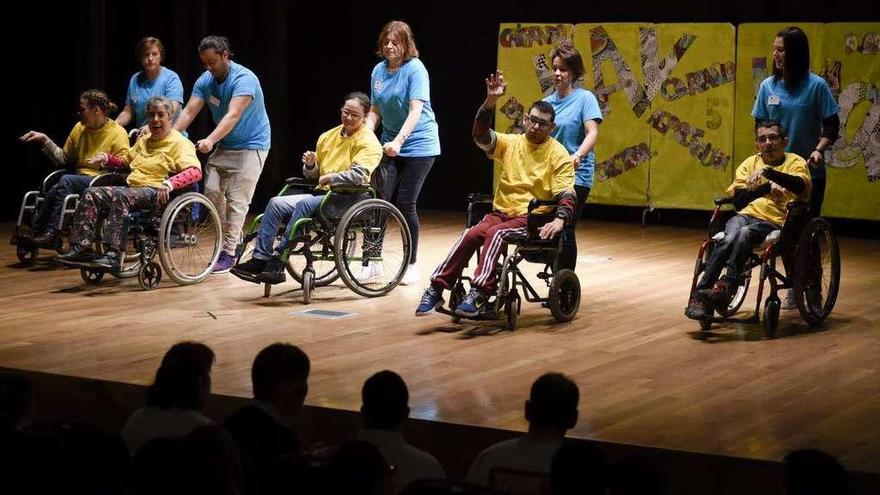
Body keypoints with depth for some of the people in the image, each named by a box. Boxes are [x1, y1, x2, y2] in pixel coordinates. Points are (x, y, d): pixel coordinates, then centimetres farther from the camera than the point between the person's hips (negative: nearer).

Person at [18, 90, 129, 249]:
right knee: (53, 192, -27)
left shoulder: (118, 133, -3)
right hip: (79, 178, 5)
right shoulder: (79, 128, 14)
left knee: (66, 181, -31)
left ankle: (51, 234, -30)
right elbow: (64, 159, 19)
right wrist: (45, 141, 8)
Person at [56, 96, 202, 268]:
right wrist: (106, 158, 16)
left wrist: (168, 184, -34)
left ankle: (112, 254, -40)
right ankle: (82, 247, -21)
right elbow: (124, 160, 39)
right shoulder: (144, 141, 27)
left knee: (120, 196, -35)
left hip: (155, 193, -8)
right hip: (132, 188, 8)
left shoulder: (180, 143, -1)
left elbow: (195, 171, -17)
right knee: (91, 194, -11)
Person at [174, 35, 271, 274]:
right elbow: (189, 112, -9)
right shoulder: (205, 80, -2)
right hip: (224, 146, 7)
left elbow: (233, 115, -35)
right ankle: (234, 236, 17)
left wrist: (210, 140, -48)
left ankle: (228, 252, -6)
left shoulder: (244, 79, -23)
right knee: (211, 191, -1)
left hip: (251, 146, -7)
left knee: (236, 200, -11)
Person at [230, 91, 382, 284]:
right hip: (323, 194, 7)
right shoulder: (328, 137, 17)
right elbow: (313, 175, 22)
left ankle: (277, 262, -30)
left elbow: (358, 176, -20)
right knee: (276, 203, -14)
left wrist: (328, 178, -9)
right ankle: (260, 259, -18)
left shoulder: (368, 142, -4)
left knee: (306, 203, -32)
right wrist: (310, 165, -1)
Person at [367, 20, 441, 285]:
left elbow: (416, 110, -22)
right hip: (390, 145, 5)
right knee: (381, 201, -5)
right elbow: (375, 110, 11)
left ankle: (412, 264, 12)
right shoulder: (379, 70, 5)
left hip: (419, 145, -5)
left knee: (405, 205, -3)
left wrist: (399, 141, -34)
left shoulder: (415, 69, -13)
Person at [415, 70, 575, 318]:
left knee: (496, 233, -33)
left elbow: (566, 194, -6)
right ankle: (436, 289, -25)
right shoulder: (511, 143, 10)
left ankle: (479, 294, -41)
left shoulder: (558, 155, 1)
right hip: (501, 212, 4)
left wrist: (559, 219, -26)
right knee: (470, 235, -24)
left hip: (532, 218, -4)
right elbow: (481, 135, -6)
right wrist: (490, 102, -19)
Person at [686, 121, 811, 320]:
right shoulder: (750, 163, 21)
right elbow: (738, 199, 6)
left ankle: (725, 287, -43)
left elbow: (800, 186, -14)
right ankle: (699, 295, -39)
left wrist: (767, 172, -25)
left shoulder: (795, 162, 11)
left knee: (744, 234, -36)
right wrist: (767, 187, -9)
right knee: (731, 238, -32)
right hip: (746, 215, 3)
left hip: (775, 222, -3)